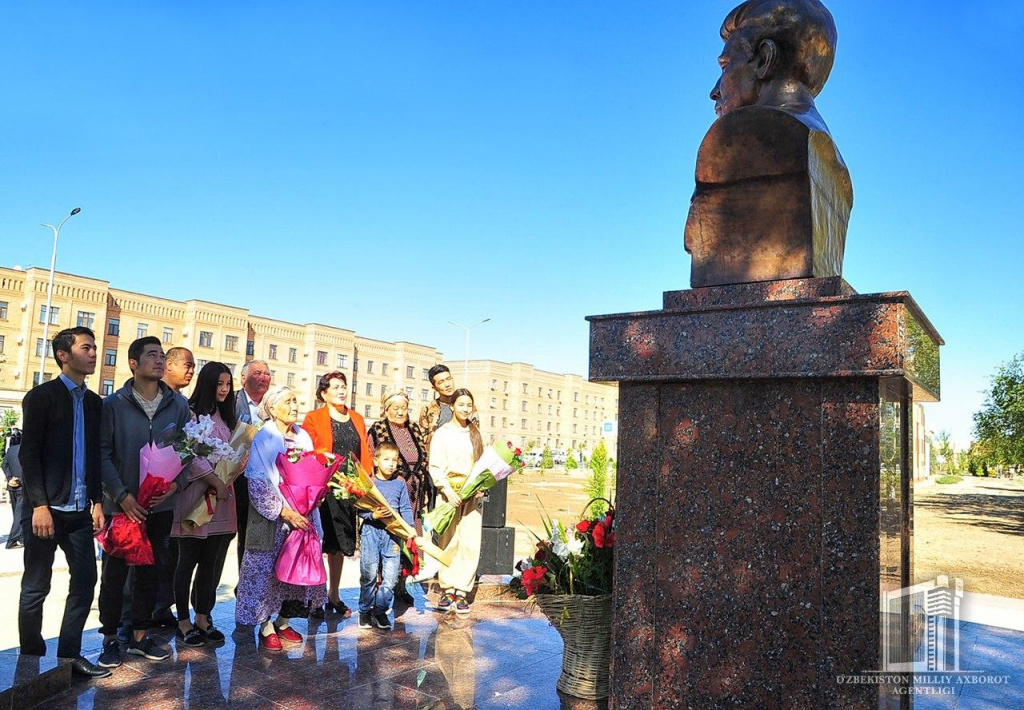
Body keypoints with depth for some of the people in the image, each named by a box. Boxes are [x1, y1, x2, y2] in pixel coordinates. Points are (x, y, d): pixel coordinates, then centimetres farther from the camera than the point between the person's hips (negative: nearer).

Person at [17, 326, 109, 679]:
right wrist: (40, 505, -16)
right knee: (36, 587, 4)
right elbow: (28, 454, -9)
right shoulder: (41, 396, -4)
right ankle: (32, 660, 17)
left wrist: (97, 501, 8)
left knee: (85, 580, 4)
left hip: (79, 509, 5)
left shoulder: (94, 402, 12)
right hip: (46, 508, -5)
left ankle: (69, 654, 15)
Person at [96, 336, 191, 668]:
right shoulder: (114, 404, -4)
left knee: (150, 573, 12)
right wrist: (121, 495, -14)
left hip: (161, 505, 3)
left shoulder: (178, 404, 4)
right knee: (114, 574, 6)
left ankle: (140, 637, 25)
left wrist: (176, 483, -10)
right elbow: (103, 453, -6)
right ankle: (110, 639, 20)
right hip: (122, 505, -3)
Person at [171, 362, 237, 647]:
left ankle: (202, 618, 18)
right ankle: (183, 621, 14)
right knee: (189, 560, 3)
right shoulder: (191, 413, -6)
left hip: (222, 497, 6)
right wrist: (216, 482, -15)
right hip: (195, 496, -6)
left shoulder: (226, 417, 16)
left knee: (212, 561, 8)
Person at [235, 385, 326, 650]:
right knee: (267, 569, -1)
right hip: (272, 519, -5)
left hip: (302, 517, 5)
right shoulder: (264, 439, -8)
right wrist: (284, 511, -18)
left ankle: (283, 622, 21)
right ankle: (265, 627, 12)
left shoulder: (303, 437, 9)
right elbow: (258, 484, -13)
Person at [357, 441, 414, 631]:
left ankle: (380, 611, 16)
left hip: (392, 533, 2)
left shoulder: (400, 484, 6)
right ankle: (365, 611, 20)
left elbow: (406, 509, 5)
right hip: (371, 531, -2)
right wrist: (374, 515, -20)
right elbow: (360, 509, -3)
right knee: (369, 574, 2)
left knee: (390, 576, 0)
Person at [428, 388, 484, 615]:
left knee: (470, 544, -4)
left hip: (473, 495, 3)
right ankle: (447, 590, 8)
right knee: (449, 543, -2)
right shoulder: (442, 433, 1)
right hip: (449, 494, -3)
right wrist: (448, 490, -15)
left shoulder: (475, 433, 13)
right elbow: (435, 467, -4)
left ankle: (461, 591, 0)